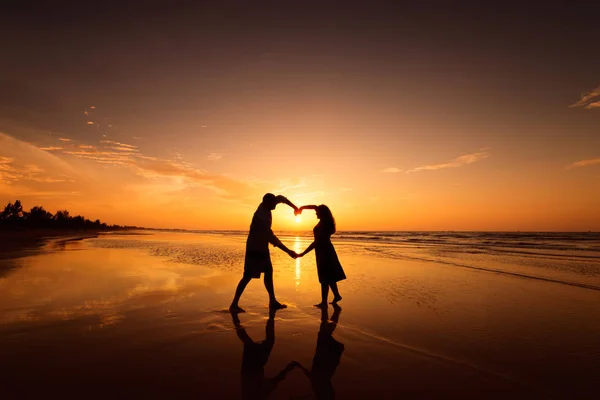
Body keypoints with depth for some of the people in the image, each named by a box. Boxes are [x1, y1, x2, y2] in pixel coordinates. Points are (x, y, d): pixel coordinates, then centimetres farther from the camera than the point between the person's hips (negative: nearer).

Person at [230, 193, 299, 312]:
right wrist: (288, 251, -29)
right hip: (255, 249, -9)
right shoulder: (261, 216, -30)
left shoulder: (264, 206, -4)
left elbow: (280, 198, 14)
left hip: (262, 248, 9)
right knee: (248, 276, -5)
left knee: (268, 272, 12)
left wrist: (294, 207, 9)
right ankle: (234, 304, 4)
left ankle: (273, 301, 20)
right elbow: (271, 238, -32)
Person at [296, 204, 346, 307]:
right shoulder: (325, 222, 3)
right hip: (327, 250, 9)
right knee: (329, 276, 18)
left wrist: (303, 253, -24)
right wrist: (302, 207, 6)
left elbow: (316, 242, -25)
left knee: (325, 278, -4)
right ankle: (336, 295, 28)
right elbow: (315, 207, 15)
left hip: (323, 252, -9)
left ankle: (324, 302, 3)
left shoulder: (322, 225, -23)